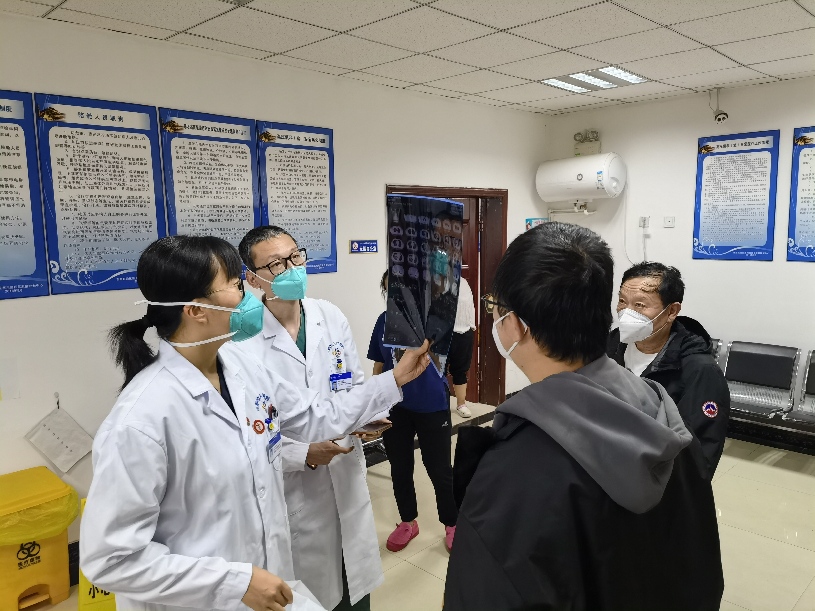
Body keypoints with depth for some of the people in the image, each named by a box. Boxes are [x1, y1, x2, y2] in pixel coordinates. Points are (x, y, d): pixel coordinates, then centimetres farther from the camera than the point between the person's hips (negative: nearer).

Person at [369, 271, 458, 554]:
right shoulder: (384, 320, 2)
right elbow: (379, 365, 9)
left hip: (431, 406, -3)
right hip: (394, 408, 4)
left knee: (439, 469, 8)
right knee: (400, 468, 15)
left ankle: (452, 524, 31)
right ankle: (407, 522, 37)